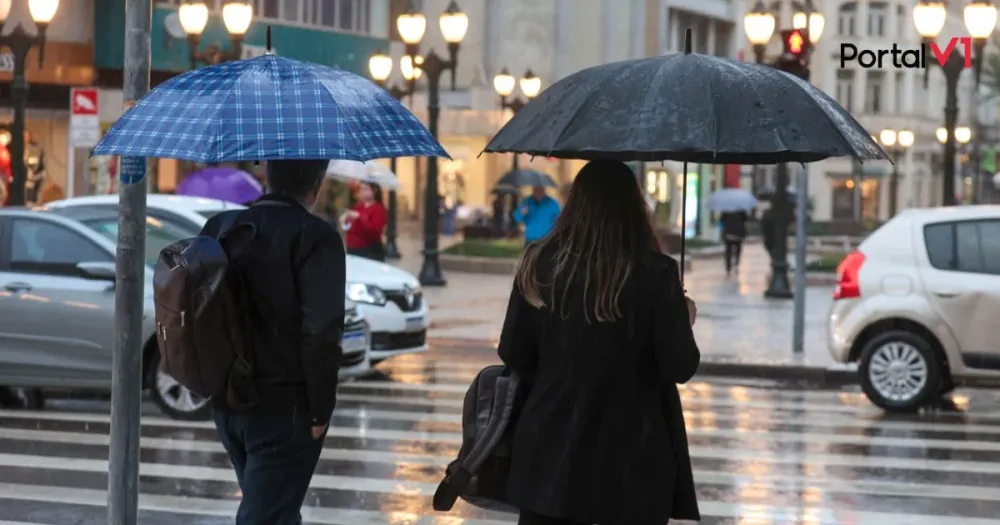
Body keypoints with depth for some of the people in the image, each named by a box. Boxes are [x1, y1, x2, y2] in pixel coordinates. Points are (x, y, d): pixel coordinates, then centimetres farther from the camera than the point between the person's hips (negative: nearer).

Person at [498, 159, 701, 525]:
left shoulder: (540, 265, -1)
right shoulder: (655, 273, -10)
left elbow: (512, 354, 4)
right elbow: (680, 367, -9)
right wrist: (683, 319, 10)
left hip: (551, 450, 3)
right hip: (631, 458, -3)